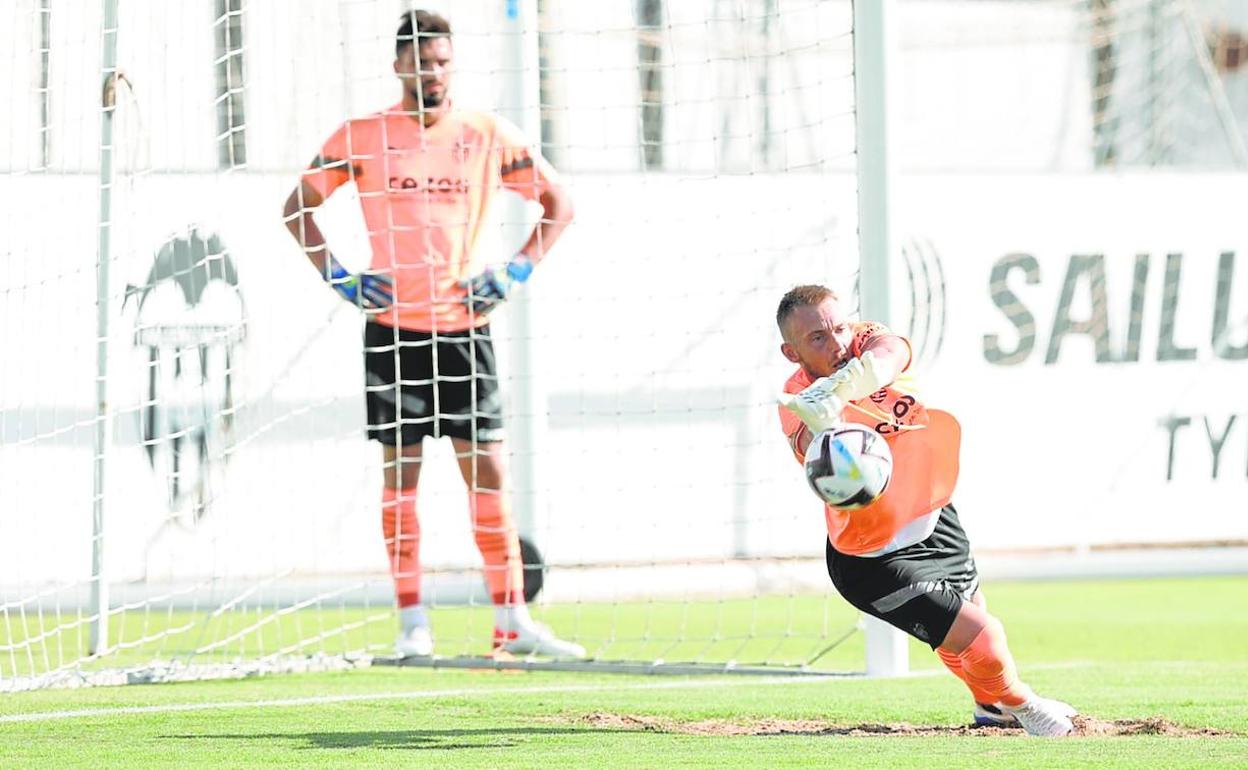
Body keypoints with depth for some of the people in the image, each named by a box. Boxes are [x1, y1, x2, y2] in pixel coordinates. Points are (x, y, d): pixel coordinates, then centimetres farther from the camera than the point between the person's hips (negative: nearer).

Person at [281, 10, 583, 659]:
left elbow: (556, 203, 12)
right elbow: (298, 207, 10)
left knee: (487, 471, -2)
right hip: (392, 329, -1)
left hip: (464, 326, 1)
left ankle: (511, 622, 0)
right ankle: (412, 624, 5)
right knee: (400, 472, 1)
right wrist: (338, 277, -1)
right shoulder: (363, 137, 1)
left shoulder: (489, 136, 3)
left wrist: (516, 272, 1)